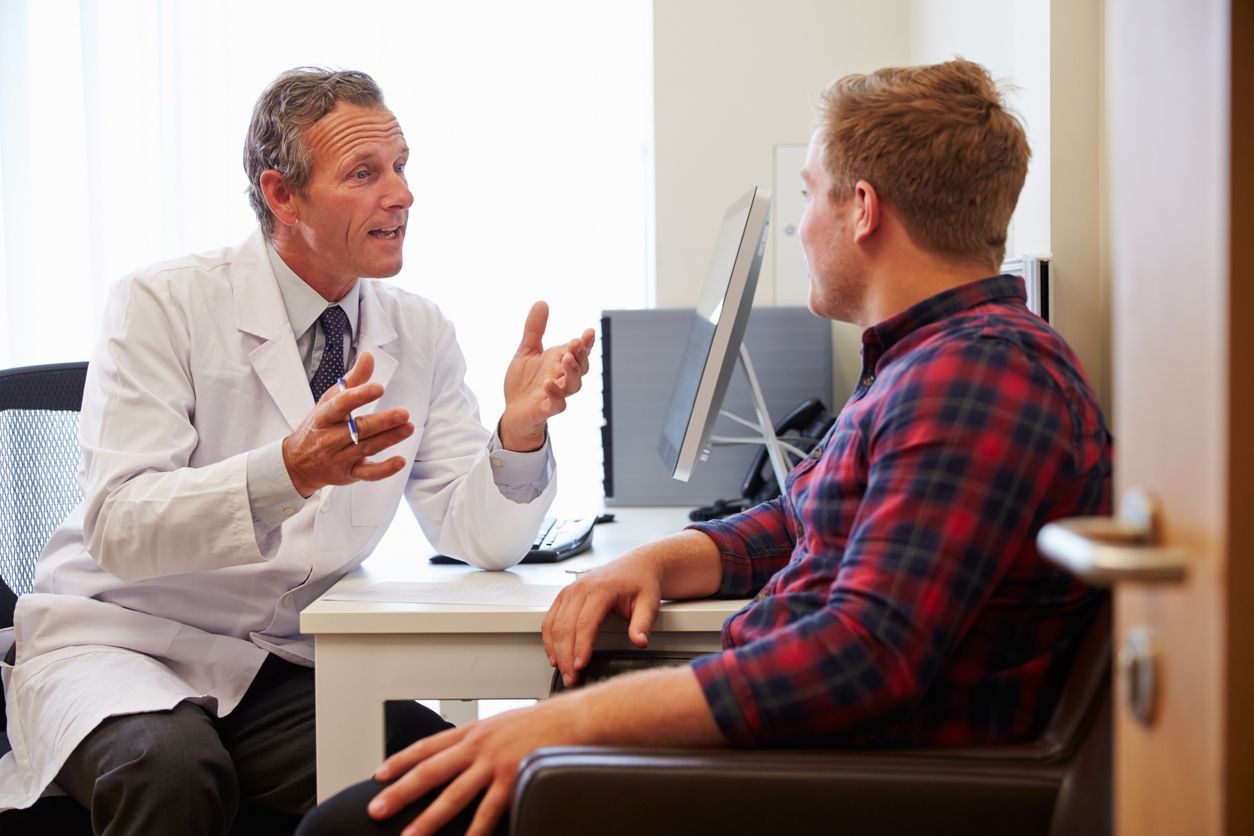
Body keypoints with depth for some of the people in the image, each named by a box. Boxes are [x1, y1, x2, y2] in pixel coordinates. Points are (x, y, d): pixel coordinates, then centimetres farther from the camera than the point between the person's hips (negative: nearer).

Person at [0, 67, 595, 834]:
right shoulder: (165, 304, -10)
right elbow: (118, 526, -21)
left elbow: (482, 538, -3)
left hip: (287, 670, 3)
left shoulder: (419, 334, 3)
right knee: (172, 768, -35)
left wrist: (520, 432, -23)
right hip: (122, 646, -3)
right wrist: (290, 470, -37)